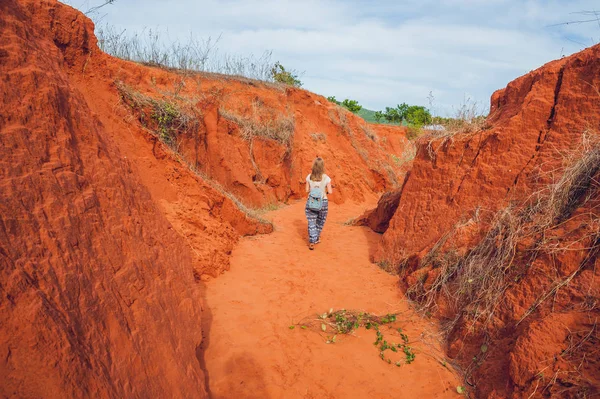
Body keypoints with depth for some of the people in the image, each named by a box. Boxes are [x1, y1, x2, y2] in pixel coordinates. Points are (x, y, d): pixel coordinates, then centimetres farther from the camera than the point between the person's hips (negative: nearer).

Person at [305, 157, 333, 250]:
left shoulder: (309, 177, -7)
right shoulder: (326, 178, -12)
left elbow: (307, 190, 0)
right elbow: (330, 191, -9)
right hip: (323, 202, 0)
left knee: (311, 222, 5)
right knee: (320, 221, 21)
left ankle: (312, 242, -1)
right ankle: (316, 238, 36)